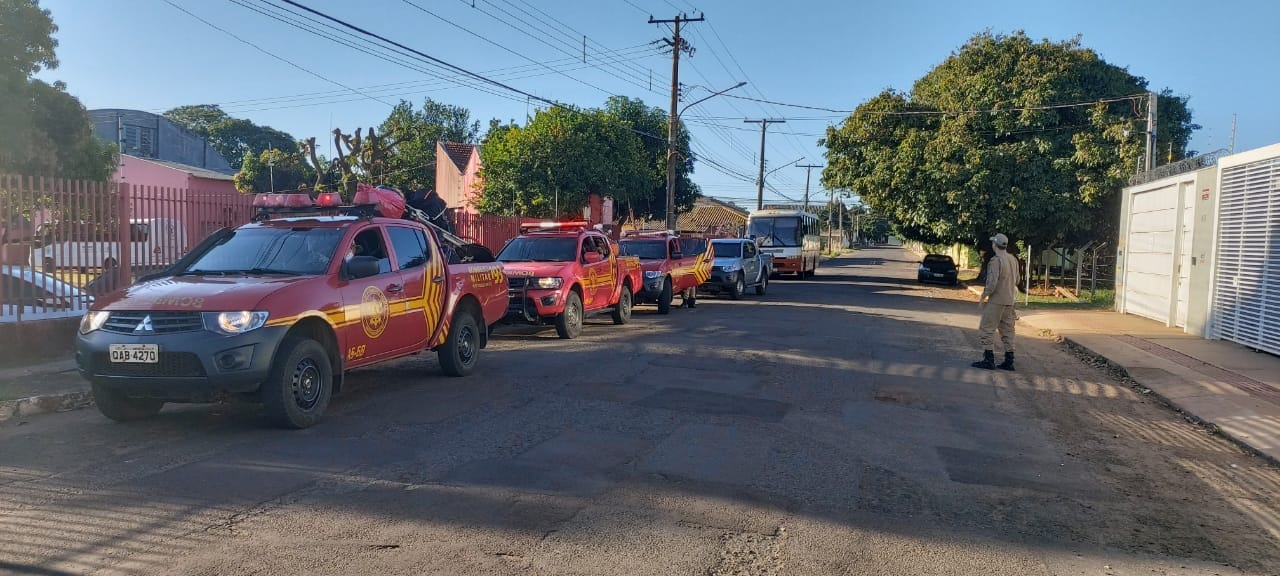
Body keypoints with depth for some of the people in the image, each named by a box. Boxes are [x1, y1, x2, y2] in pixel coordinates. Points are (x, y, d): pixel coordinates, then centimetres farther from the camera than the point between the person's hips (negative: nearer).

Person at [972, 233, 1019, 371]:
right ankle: (1009, 362, 14)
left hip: (996, 301, -8)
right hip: (1010, 301, 8)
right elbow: (1016, 281, 16)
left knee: (986, 329, -1)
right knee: (1007, 331, 12)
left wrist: (982, 298, -11)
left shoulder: (995, 261, -16)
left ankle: (989, 359, -4)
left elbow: (992, 283, -21)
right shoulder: (1013, 260, 8)